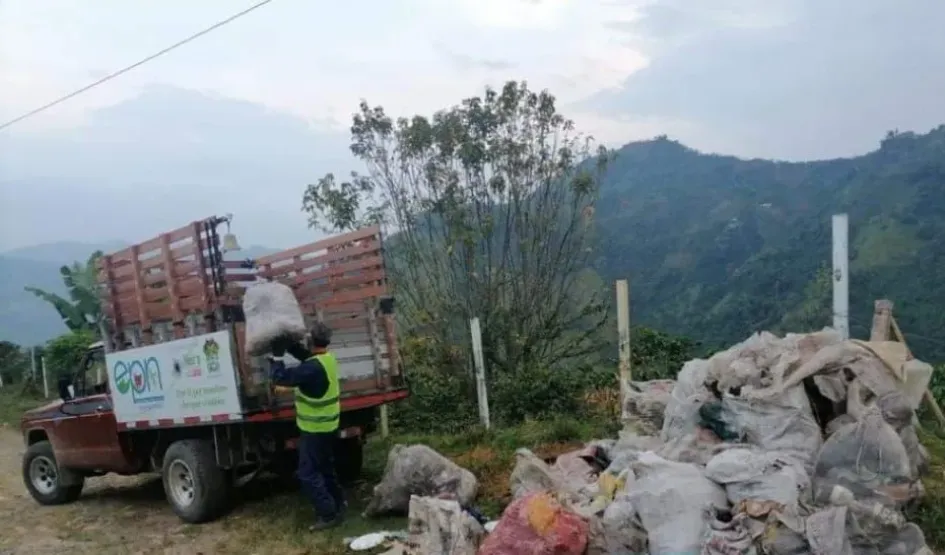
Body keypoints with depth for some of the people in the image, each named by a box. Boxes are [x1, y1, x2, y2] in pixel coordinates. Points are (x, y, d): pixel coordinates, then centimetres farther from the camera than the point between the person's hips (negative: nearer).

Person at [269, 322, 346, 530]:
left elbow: (279, 377, -26)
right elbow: (305, 355, 17)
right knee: (325, 467, 23)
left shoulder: (313, 368, -28)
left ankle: (329, 514, 0)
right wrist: (288, 344, 3)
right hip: (327, 425, 9)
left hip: (314, 428, -9)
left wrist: (277, 355, -14)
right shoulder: (328, 358, 2)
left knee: (308, 474, -1)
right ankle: (338, 503, 33)